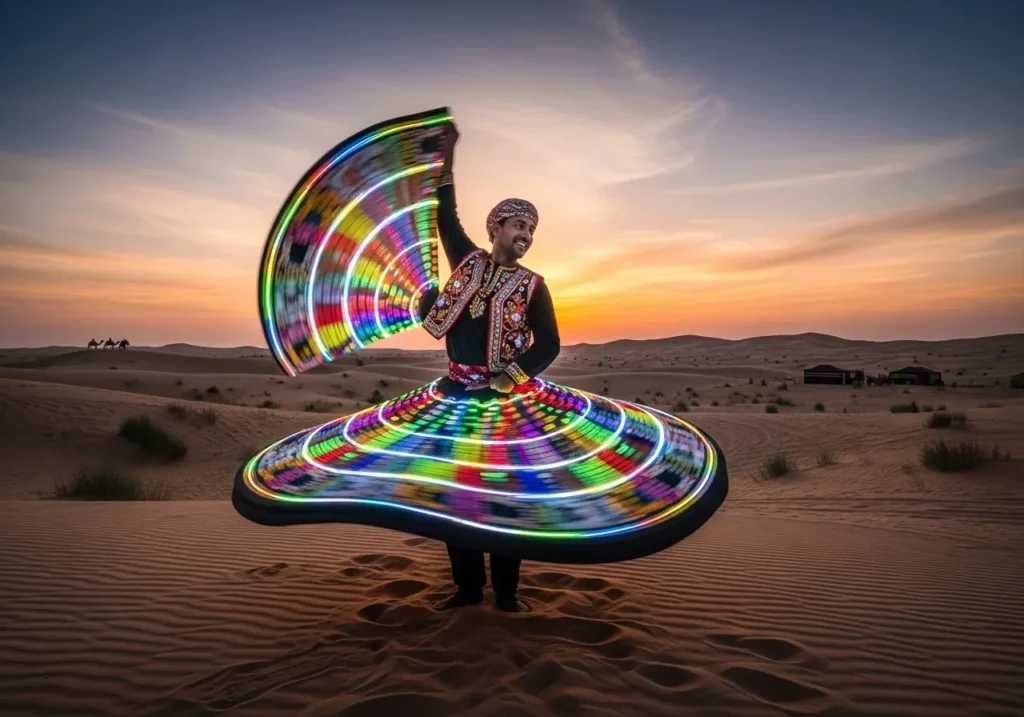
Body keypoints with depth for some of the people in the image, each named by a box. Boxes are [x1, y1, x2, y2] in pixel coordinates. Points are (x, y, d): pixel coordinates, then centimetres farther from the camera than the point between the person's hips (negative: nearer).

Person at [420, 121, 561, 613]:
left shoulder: (532, 285, 0)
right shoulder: (468, 260, 6)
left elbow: (549, 345, -2)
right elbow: (446, 216, 16)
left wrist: (510, 379, -13)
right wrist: (447, 155, 13)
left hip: (501, 399, -3)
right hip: (455, 394, 3)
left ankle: (505, 590, 15)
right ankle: (467, 586, 20)